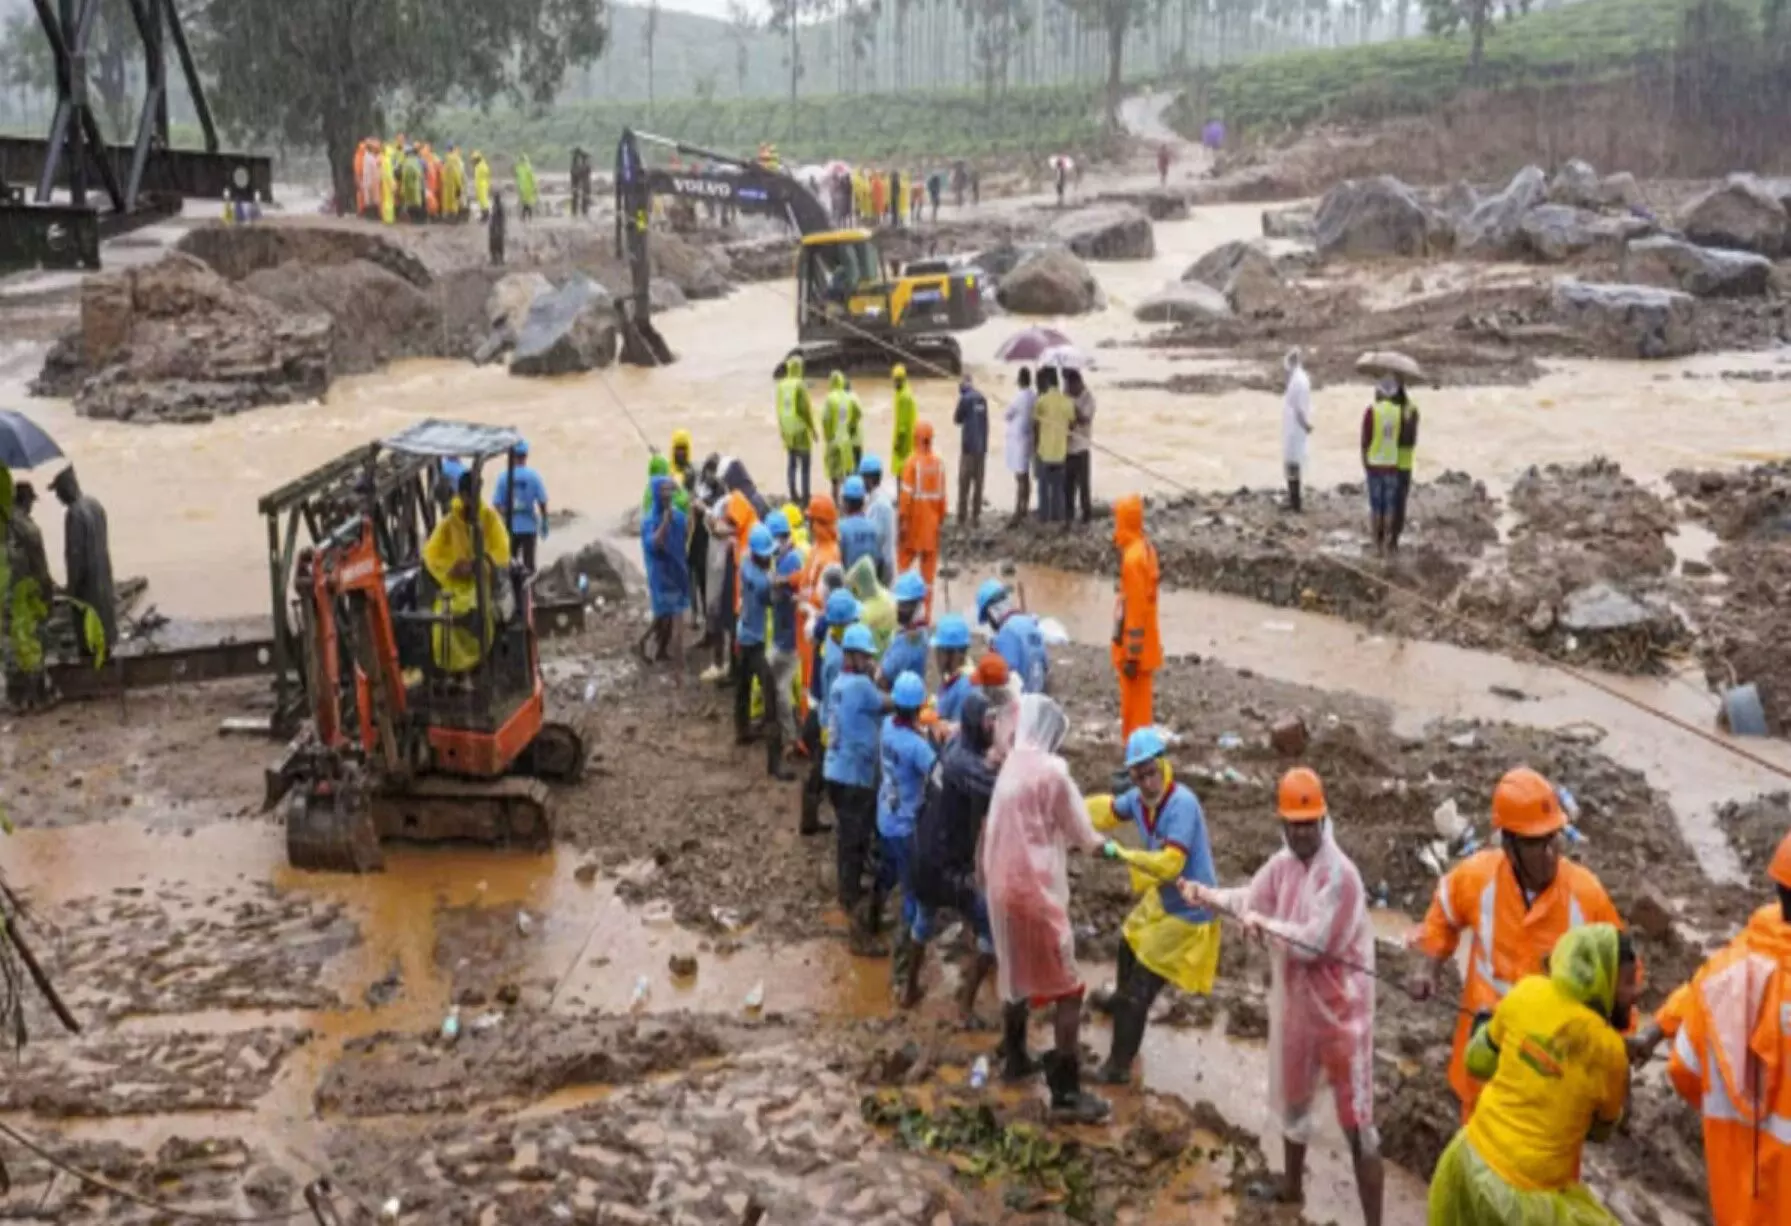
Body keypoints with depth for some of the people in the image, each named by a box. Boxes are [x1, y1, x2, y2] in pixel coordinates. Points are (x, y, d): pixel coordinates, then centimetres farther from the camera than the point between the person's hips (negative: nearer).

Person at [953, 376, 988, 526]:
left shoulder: (965, 399, -11)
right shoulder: (982, 398, 6)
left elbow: (957, 419, -1)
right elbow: (986, 423, 12)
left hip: (969, 446, -5)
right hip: (981, 446, 5)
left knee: (964, 482, 0)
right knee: (978, 481, 8)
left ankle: (962, 516, 0)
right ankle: (976, 515, 9)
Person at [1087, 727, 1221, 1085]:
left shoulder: (1182, 804, -32)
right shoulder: (1140, 797, -9)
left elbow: (1169, 864, -40)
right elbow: (1108, 809, 12)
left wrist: (1118, 851, -37)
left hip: (1187, 910, -9)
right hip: (1161, 899, 9)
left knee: (1140, 989, -7)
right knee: (1130, 945, 35)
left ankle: (1119, 1067, 4)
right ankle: (1123, 998, 65)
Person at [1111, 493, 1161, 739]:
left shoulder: (1132, 557, -23)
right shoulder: (1146, 547, 7)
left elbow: (1135, 609, -23)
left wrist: (1131, 655, -19)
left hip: (1134, 648, -9)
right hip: (1146, 644, 9)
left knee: (1135, 708, 0)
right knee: (1138, 704, 17)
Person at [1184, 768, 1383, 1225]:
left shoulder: (1340, 874, -26)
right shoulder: (1282, 864, -2)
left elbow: (1312, 944, -29)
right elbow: (1250, 898, 11)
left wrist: (1263, 923, -21)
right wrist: (1206, 895, -5)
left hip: (1342, 1012, -8)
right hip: (1296, 1004, 8)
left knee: (1356, 1122, -1)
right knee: (1292, 1101, 27)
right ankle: (1292, 1186, 50)